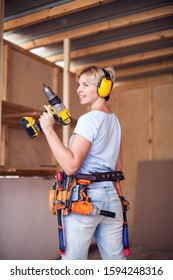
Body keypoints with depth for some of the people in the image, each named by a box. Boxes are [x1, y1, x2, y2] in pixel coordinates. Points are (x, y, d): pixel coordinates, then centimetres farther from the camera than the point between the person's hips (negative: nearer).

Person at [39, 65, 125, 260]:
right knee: (116, 261, 14)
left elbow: (71, 166, -19)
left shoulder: (88, 120, -12)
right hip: (111, 197, 9)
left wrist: (48, 129, -17)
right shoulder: (114, 120, 14)